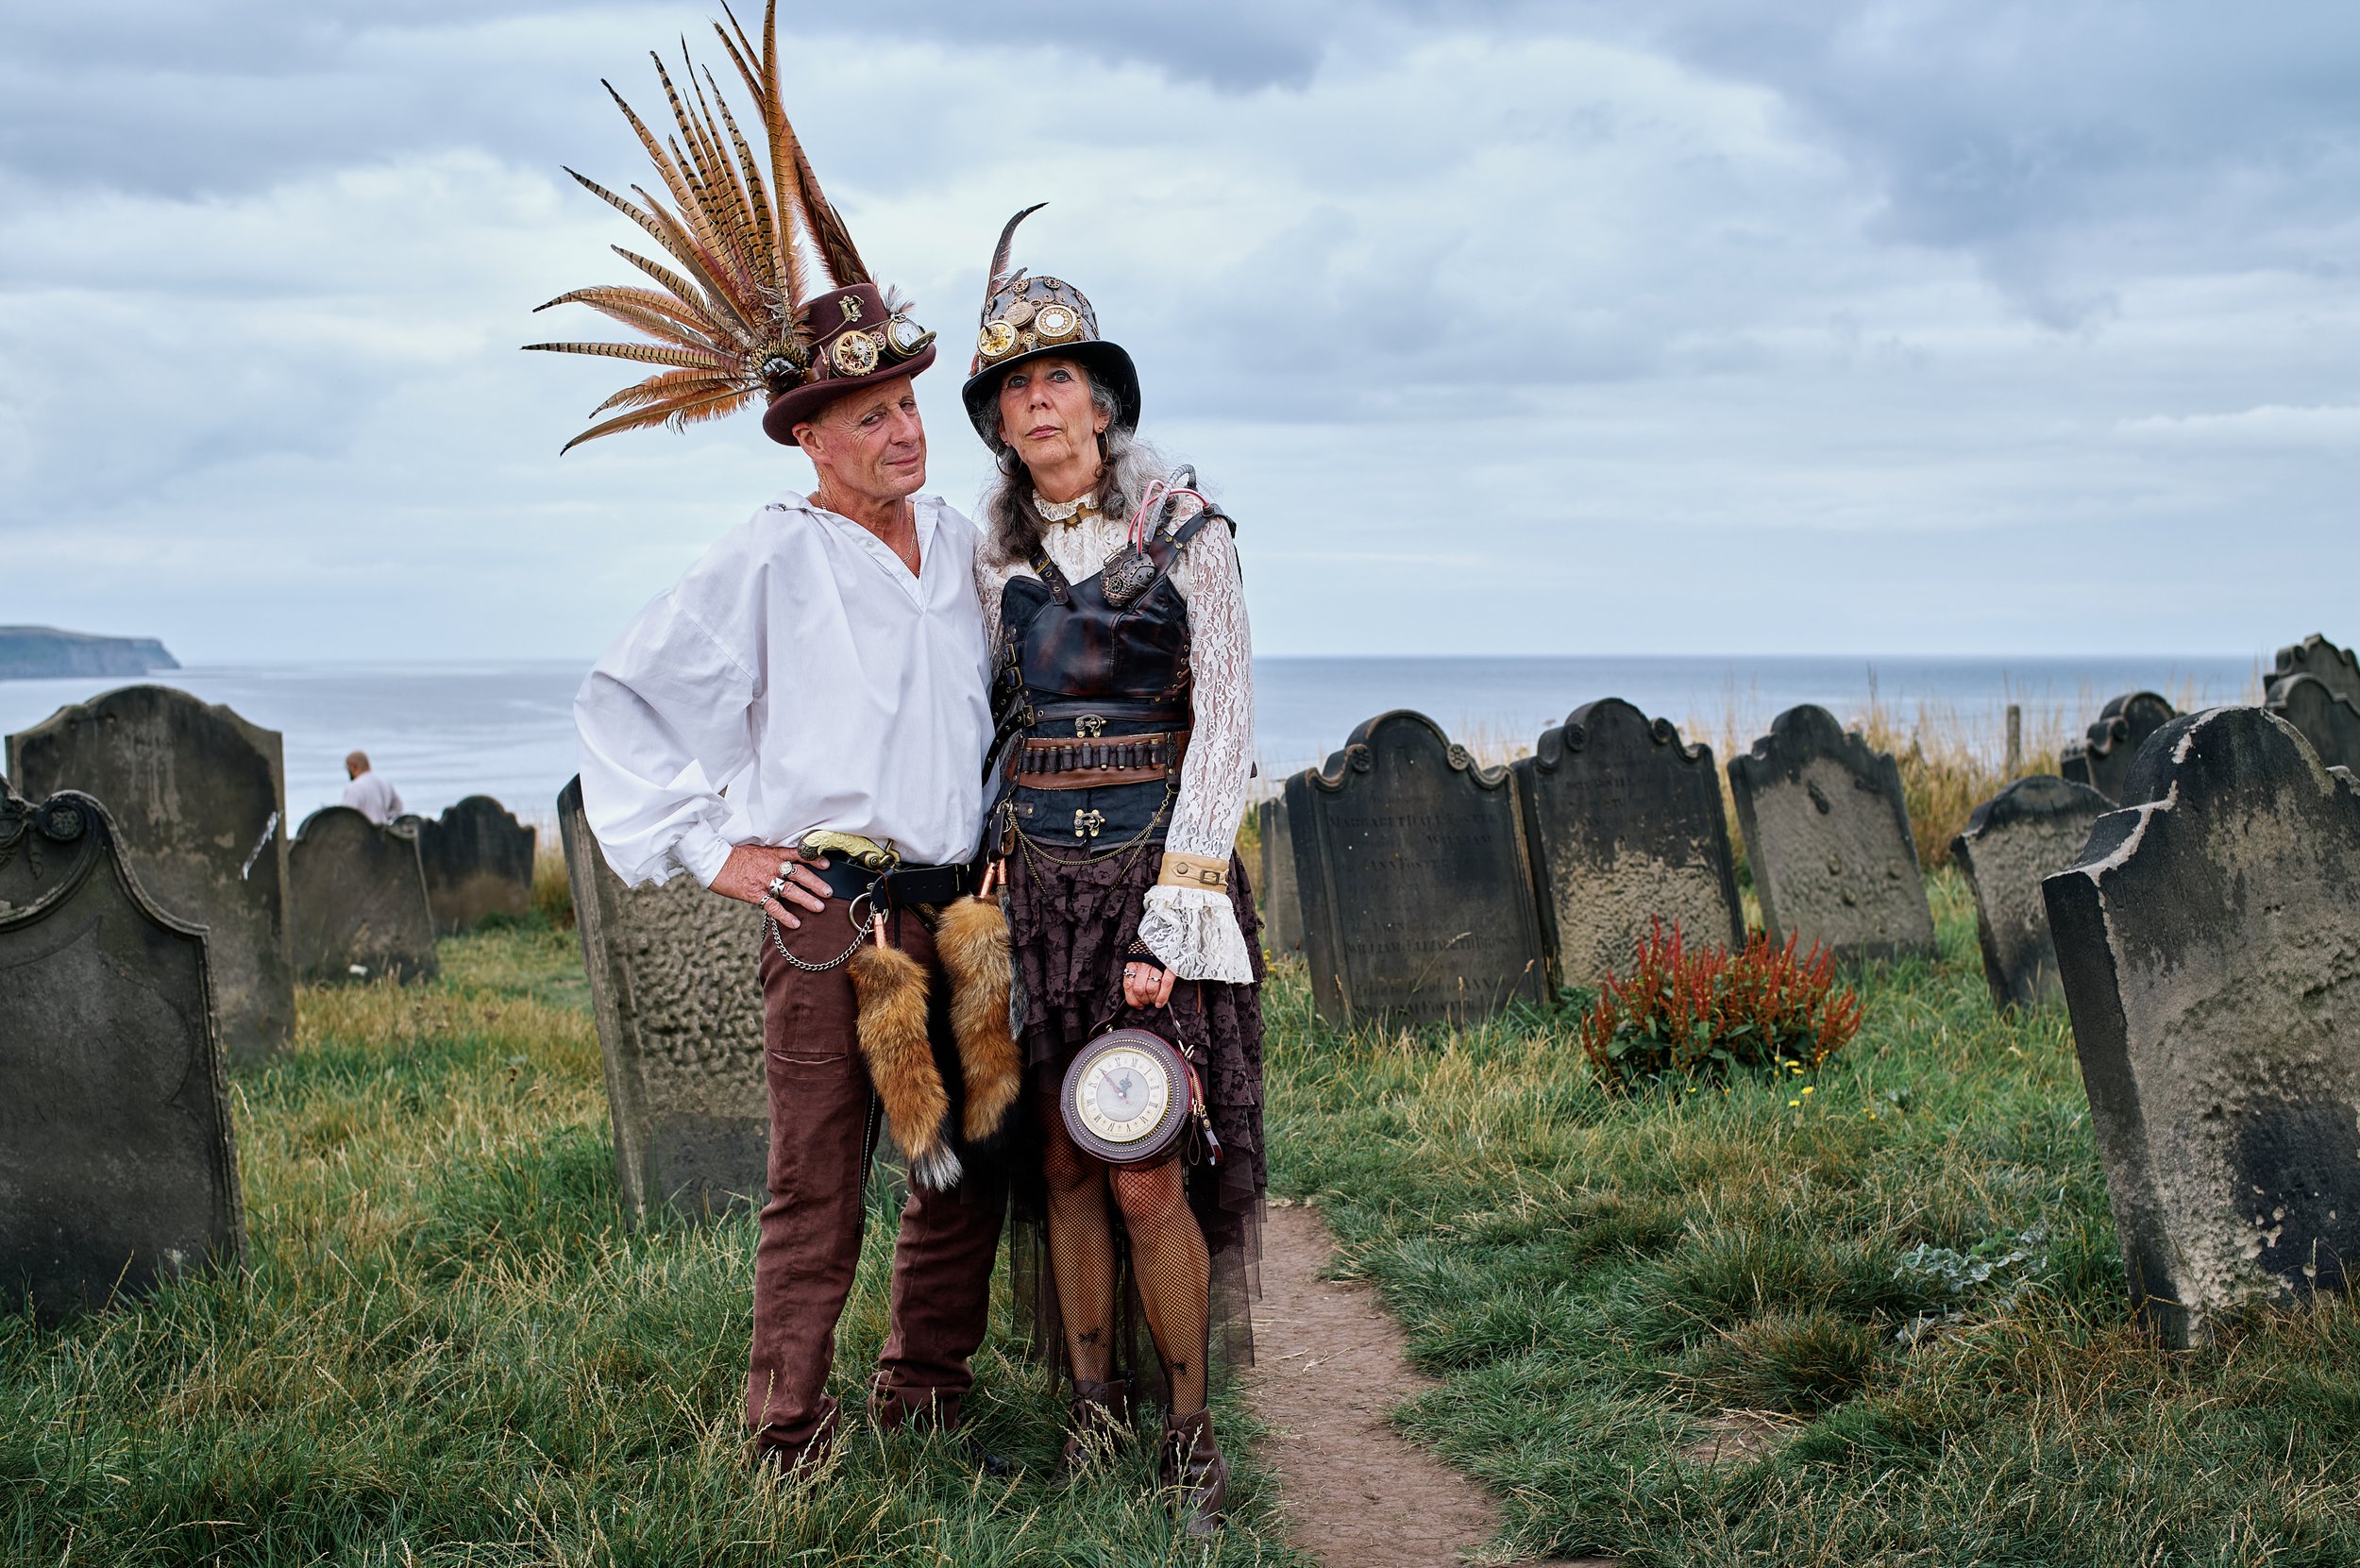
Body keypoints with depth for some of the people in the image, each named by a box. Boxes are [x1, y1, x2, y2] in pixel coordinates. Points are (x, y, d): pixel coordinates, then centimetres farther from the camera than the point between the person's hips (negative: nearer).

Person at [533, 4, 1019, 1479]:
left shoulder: (959, 540, 11)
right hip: (833, 910, -6)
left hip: (963, 902, 6)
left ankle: (929, 1396, 28)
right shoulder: (769, 561, -7)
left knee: (971, 1161, 13)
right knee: (819, 1190, -3)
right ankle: (792, 1448, 8)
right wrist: (711, 848, -7)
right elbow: (623, 700, -4)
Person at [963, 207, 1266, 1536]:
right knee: (1066, 1166, 5)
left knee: (1147, 1180, -9)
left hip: (1158, 869, -4)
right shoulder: (1000, 554, 9)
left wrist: (1176, 914, -14)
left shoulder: (1187, 537, -4)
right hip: (1039, 875, 4)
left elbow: (1225, 726, -7)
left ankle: (1192, 1426, 7)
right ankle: (1096, 1403, 19)